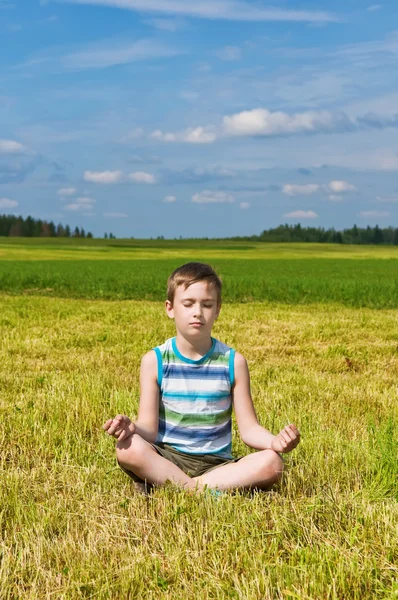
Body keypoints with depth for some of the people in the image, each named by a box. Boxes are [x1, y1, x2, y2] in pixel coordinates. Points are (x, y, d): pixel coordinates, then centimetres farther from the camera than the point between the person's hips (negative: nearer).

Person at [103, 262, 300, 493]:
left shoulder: (233, 362, 3)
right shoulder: (155, 361, 0)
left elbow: (249, 428, 1)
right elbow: (149, 429, -6)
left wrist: (274, 441, -21)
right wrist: (132, 428, -30)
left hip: (216, 464, 2)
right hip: (165, 461, -2)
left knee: (271, 463, -27)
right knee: (129, 448, -33)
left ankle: (163, 485, -25)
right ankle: (206, 490, -24)